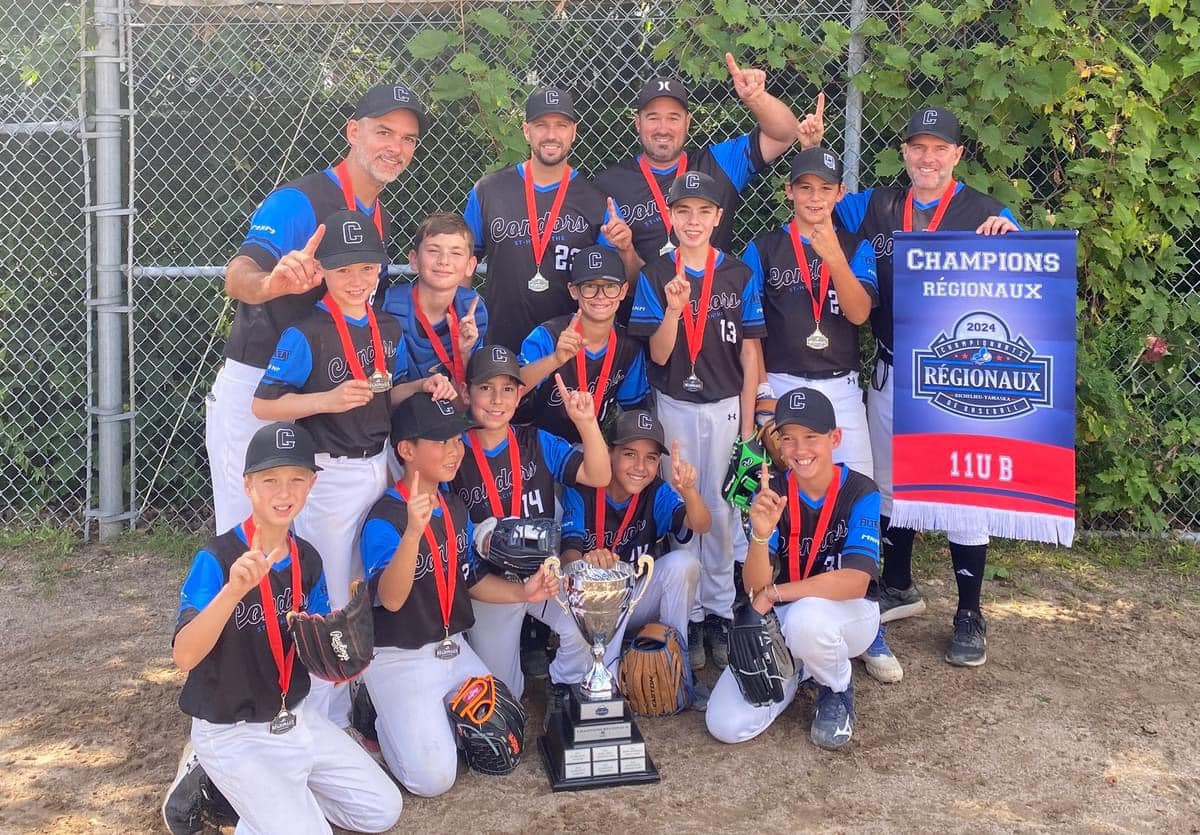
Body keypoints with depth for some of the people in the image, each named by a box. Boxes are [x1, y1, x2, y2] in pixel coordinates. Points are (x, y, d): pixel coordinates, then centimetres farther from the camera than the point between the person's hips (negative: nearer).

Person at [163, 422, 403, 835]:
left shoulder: (307, 558, -1)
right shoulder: (216, 559, -20)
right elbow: (184, 657, -33)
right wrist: (233, 590, -47)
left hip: (297, 718, 6)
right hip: (231, 733, -6)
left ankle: (250, 794, 16)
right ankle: (209, 780, 6)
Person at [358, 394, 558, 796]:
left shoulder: (455, 507, 4)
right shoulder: (384, 519, -21)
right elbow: (390, 599, -35)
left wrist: (522, 592, -5)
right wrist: (413, 531, -51)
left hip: (455, 650, 7)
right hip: (399, 659, -7)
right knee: (434, 778, -12)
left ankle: (433, 712, 26)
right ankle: (384, 719, 14)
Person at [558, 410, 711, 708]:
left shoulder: (658, 493, -10)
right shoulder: (581, 492, -16)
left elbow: (700, 525, -27)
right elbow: (568, 555, -28)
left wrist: (688, 490, -50)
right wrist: (587, 561, -54)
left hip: (641, 602, 3)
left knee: (684, 562, -23)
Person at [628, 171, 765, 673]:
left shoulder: (739, 276, -1)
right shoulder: (655, 277, -2)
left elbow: (750, 355, 1)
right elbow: (658, 354, -5)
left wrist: (748, 425, -2)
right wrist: (674, 309, -23)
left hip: (726, 406, 0)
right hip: (674, 407, 0)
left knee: (721, 511, 6)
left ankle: (719, 612, 18)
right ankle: (688, 615, 16)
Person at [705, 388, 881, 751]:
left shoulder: (860, 492, -17)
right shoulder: (771, 493, -10)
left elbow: (855, 582, -27)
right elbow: (754, 587, -17)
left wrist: (773, 593, -22)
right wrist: (761, 533, -38)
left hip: (848, 615, -2)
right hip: (781, 623, 3)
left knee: (804, 618, -40)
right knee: (725, 725, -13)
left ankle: (837, 689, -4)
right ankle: (801, 669, 15)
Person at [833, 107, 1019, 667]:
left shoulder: (986, 214, -4)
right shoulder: (875, 207, 7)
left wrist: (1009, 238, -25)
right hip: (891, 373, 4)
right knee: (888, 486, 17)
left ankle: (970, 616, 14)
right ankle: (898, 588, 35)